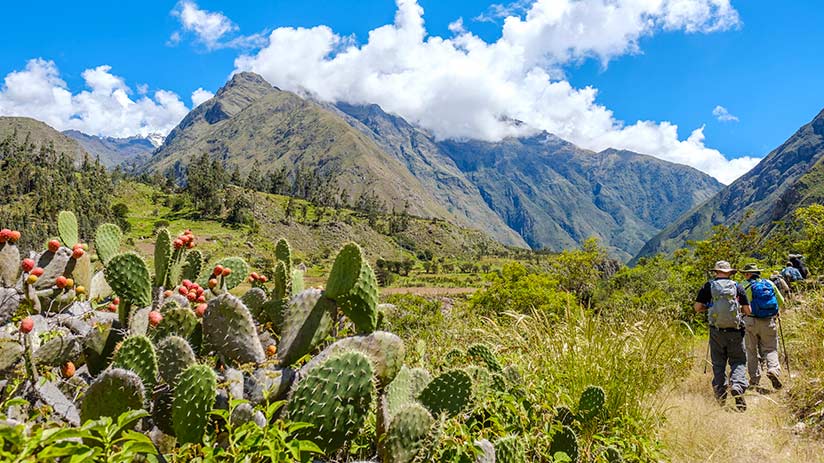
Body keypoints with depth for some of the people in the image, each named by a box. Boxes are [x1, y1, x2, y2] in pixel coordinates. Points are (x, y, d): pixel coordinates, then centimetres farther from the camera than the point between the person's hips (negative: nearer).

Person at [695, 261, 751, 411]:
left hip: (716, 332, 0)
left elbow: (697, 307, -3)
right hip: (735, 332, 0)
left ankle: (720, 396, 10)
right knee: (738, 361, 11)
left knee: (718, 364, 9)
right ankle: (737, 386, -14)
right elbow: (748, 311, 2)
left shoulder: (708, 286, 0)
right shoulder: (737, 287, 1)